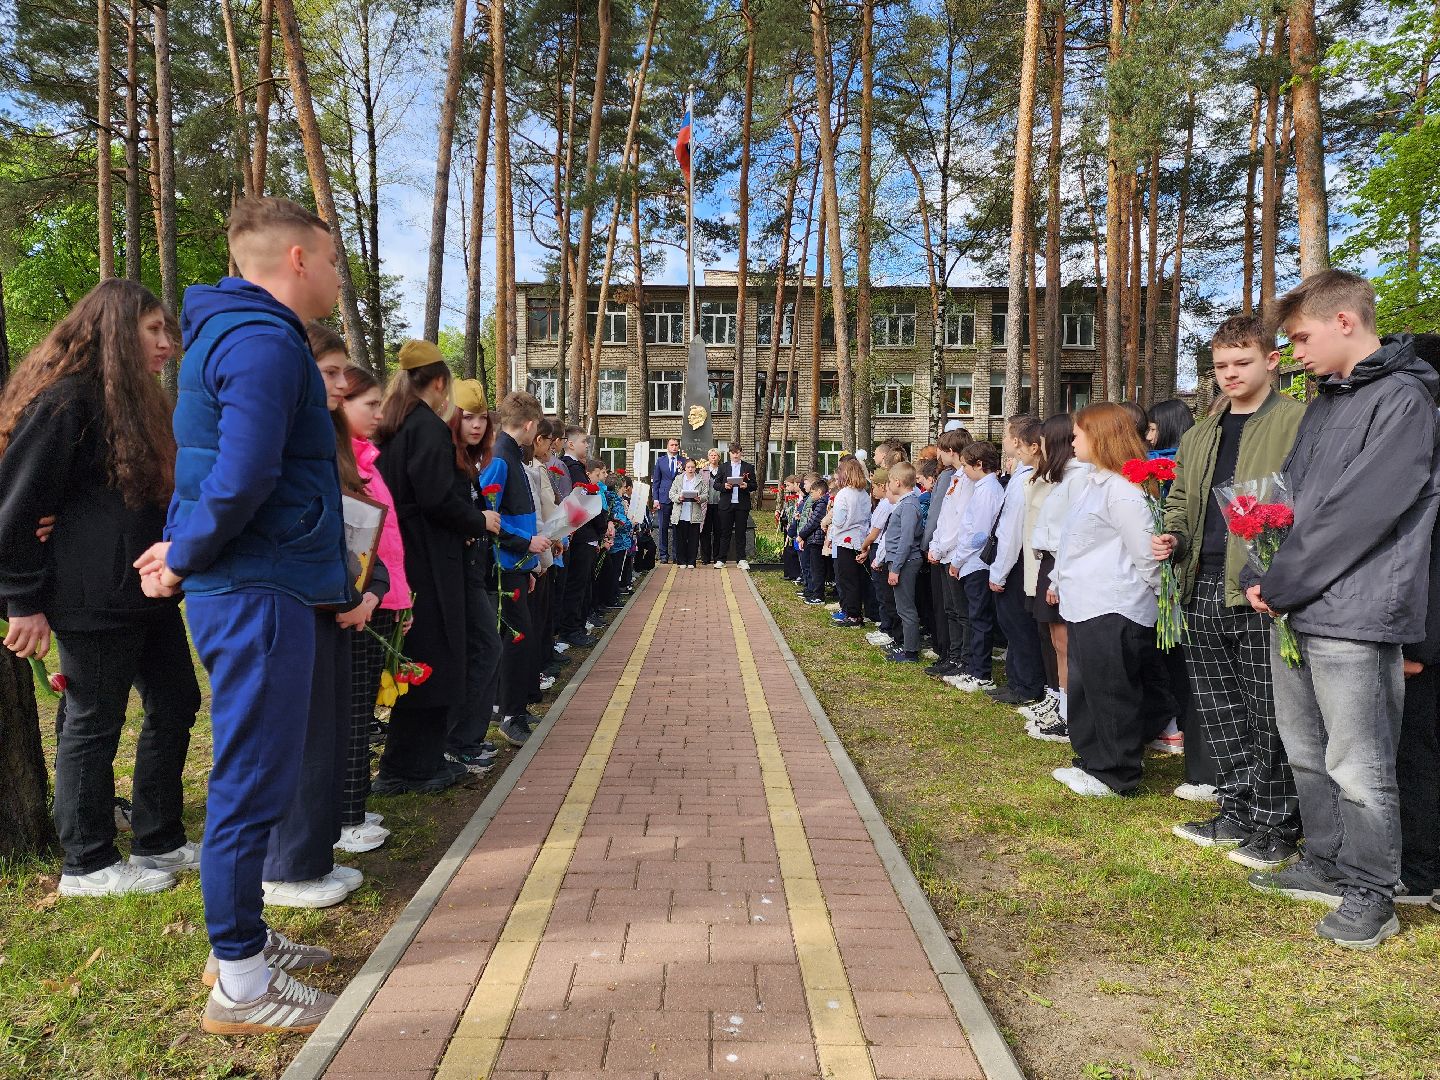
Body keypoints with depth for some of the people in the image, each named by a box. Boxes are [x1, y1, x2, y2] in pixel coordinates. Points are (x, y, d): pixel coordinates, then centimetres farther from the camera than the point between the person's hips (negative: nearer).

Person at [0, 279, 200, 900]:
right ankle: (87, 866, 18)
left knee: (175, 704, 12)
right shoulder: (66, 400, -12)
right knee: (94, 722, 2)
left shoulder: (135, 402, 16)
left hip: (146, 590, 9)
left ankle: (160, 843, 25)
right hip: (91, 599, -9)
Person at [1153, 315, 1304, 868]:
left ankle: (1276, 827, 14)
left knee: (1269, 714, 1)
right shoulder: (1198, 437, 18)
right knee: (1220, 712, 13)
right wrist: (1171, 537, 3)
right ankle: (1238, 814, 26)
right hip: (1205, 592, 6)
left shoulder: (1300, 422, -2)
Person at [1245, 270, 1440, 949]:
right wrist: (1267, 581, 1)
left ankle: (1370, 894, 16)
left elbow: (1357, 515, -18)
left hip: (1352, 617, -9)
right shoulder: (1325, 402, 17)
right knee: (1308, 754, 18)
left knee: (1357, 768, 1)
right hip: (1296, 613, 9)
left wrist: (1280, 586, -12)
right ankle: (1327, 866, 33)